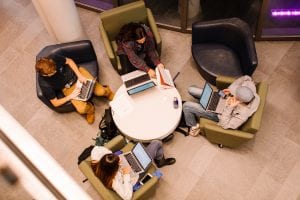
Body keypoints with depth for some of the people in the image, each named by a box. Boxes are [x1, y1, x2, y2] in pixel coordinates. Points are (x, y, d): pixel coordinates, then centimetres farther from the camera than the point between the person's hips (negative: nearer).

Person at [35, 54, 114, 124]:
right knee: (82, 109, -21)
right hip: (68, 88, -1)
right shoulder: (44, 83, -28)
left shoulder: (54, 58, -26)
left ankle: (106, 91, 23)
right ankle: (90, 109, 17)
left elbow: (69, 61, -5)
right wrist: (70, 96, -21)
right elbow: (55, 103, -16)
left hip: (77, 73, 1)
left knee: (100, 92, -15)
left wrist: (79, 75, -14)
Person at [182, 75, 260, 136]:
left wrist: (230, 107, -38)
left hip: (219, 113, -6)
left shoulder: (243, 115, -37)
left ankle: (194, 126, 18)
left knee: (186, 106, -10)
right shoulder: (249, 84, -27)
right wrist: (230, 90, -13)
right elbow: (246, 78, -3)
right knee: (191, 89, 10)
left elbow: (224, 125, -28)